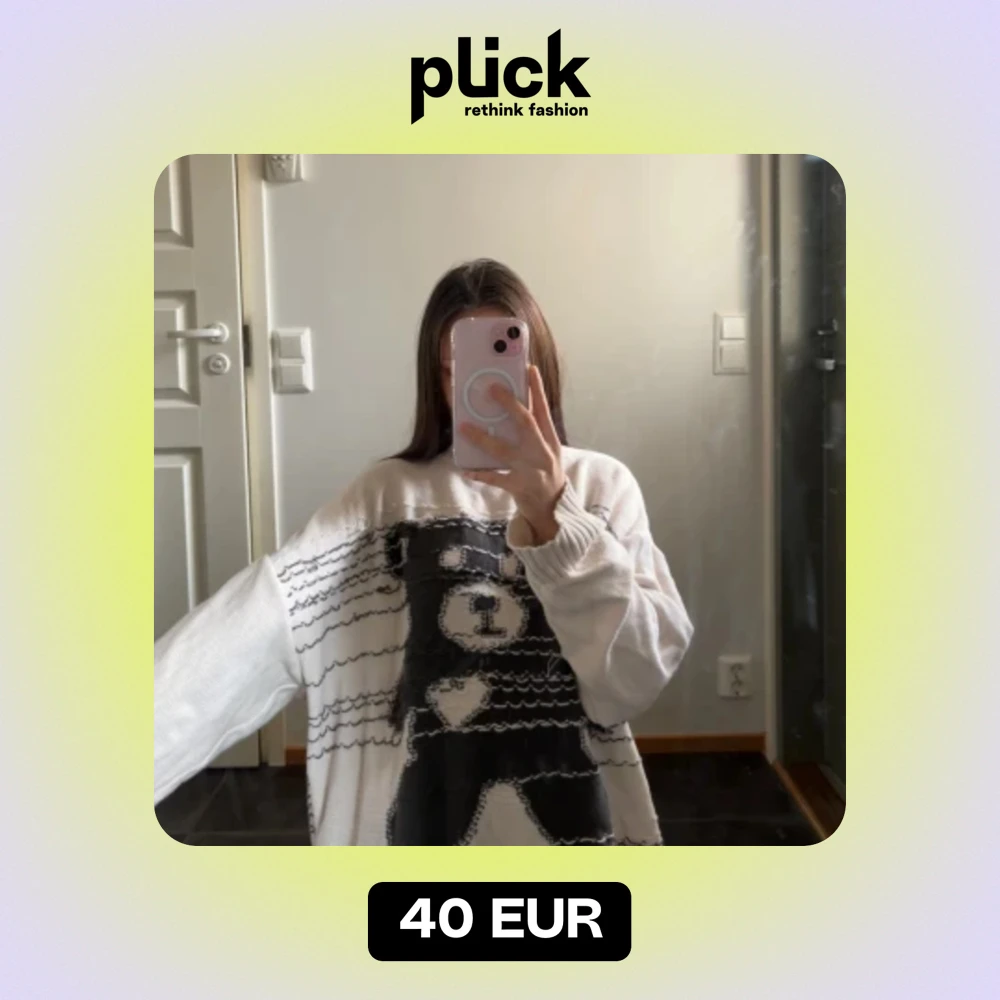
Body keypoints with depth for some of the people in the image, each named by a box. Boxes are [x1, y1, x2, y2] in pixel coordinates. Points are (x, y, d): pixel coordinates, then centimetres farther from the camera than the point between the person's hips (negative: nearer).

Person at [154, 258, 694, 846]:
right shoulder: (388, 495, -5)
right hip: (429, 823, 0)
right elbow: (264, 615, -20)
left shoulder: (602, 485, -5)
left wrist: (550, 512, -27)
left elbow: (636, 681, -15)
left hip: (571, 819, 0)